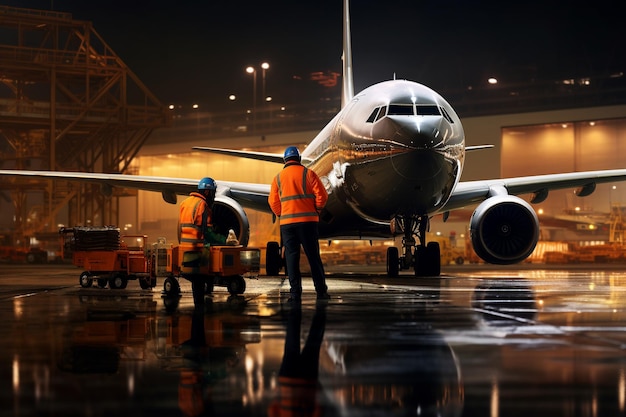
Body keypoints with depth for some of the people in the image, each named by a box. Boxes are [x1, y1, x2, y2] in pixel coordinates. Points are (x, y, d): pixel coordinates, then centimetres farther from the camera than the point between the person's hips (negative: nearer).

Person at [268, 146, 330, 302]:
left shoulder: (278, 178, 7)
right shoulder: (308, 173, 1)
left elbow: (273, 202, 6)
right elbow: (322, 195, -4)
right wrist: (316, 210, 10)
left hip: (287, 223, 1)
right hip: (308, 221, -1)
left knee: (292, 257, 4)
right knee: (313, 256, 4)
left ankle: (295, 292, -2)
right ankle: (321, 291, 5)